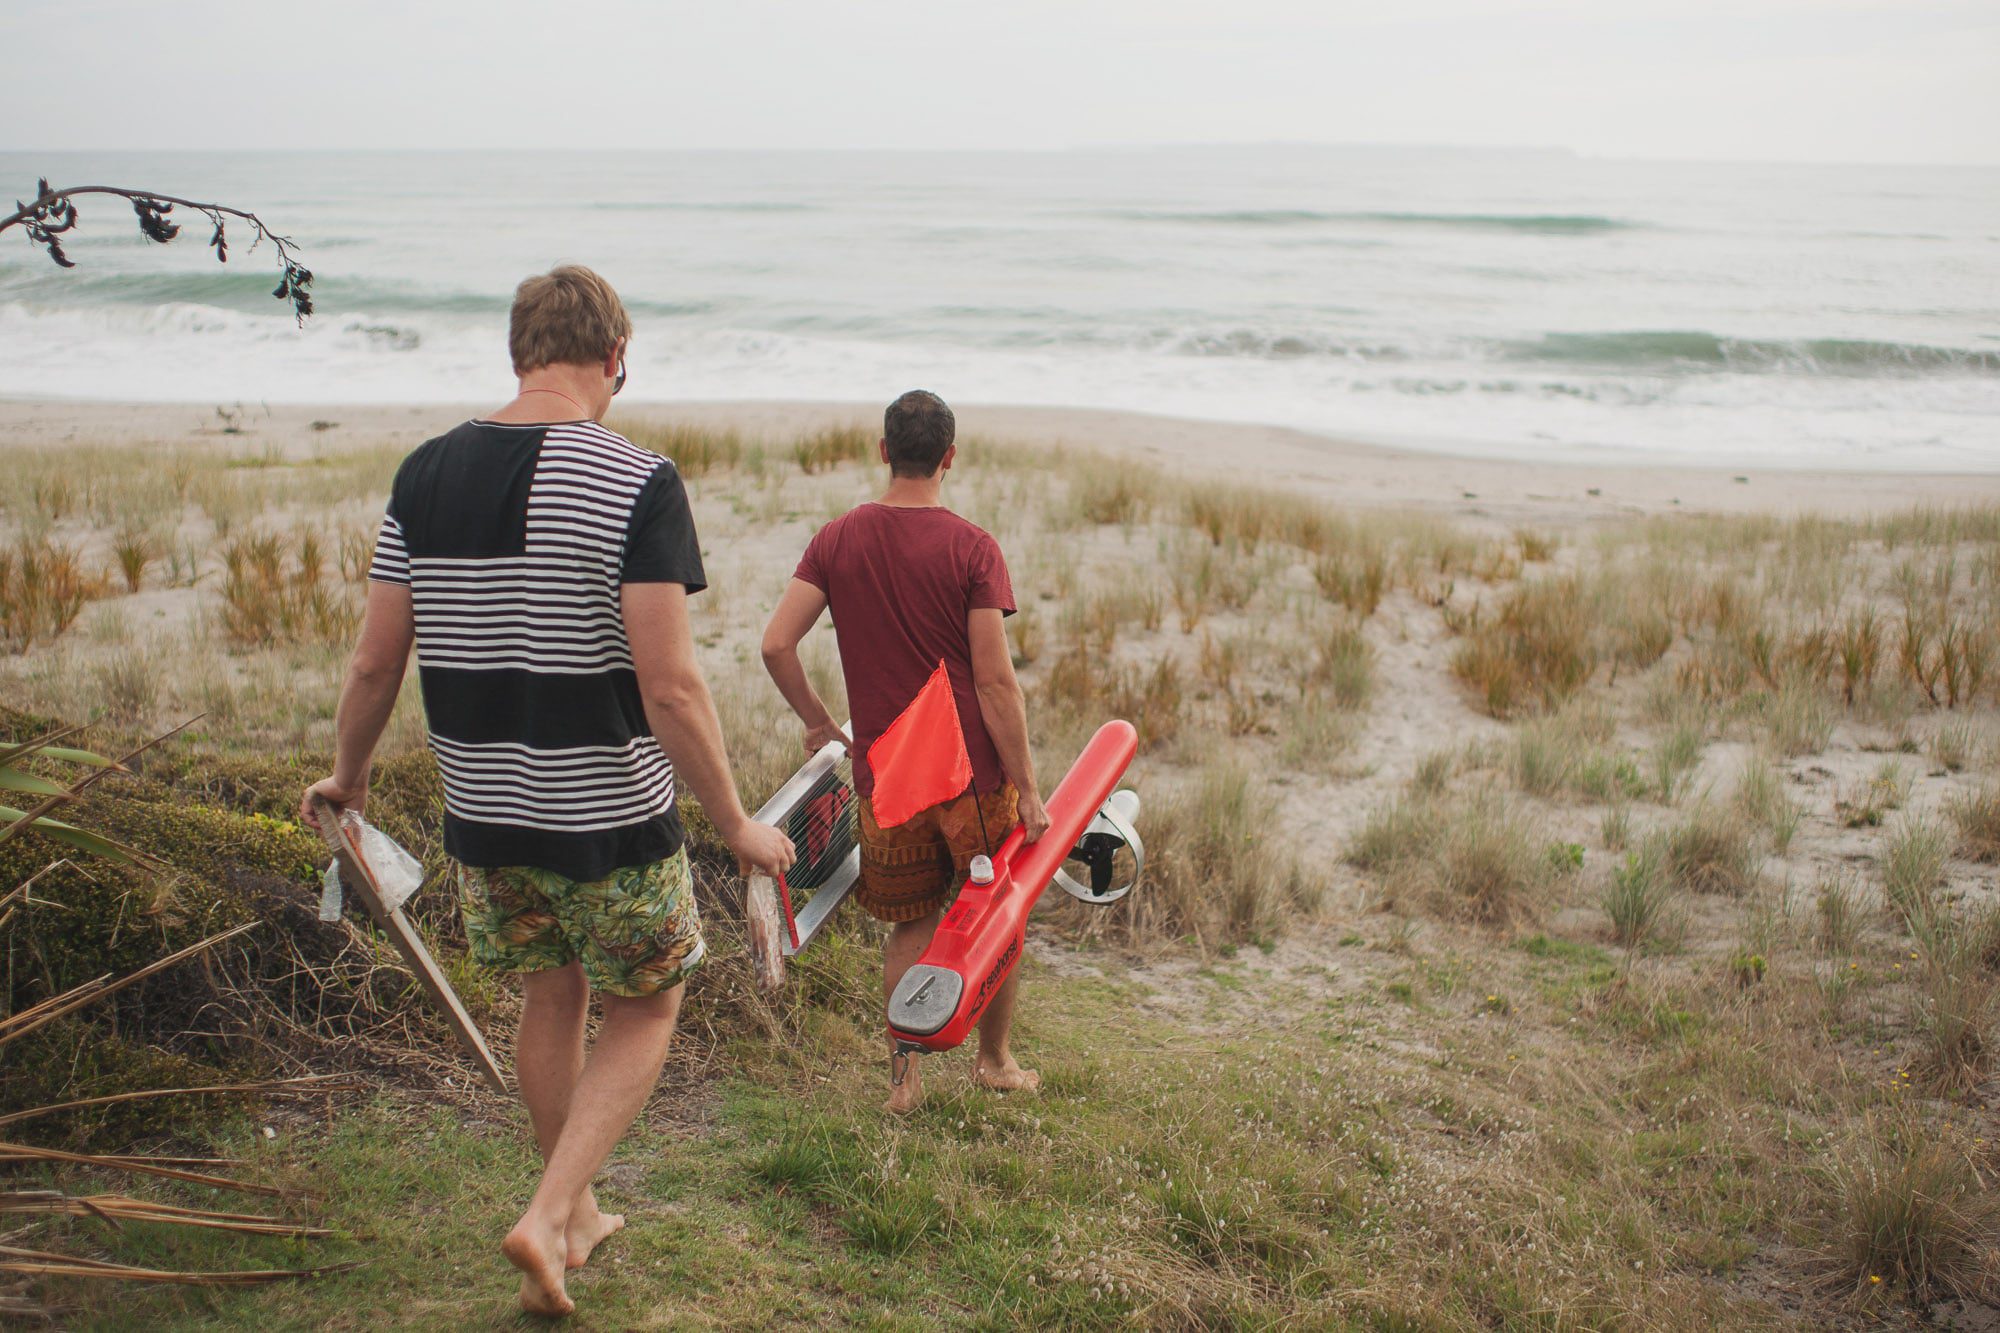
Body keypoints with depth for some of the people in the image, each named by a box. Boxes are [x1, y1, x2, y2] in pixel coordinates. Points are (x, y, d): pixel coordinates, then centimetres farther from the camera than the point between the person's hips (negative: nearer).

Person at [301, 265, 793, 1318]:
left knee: (550, 997, 24)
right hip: (609, 818, -5)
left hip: (481, 811, 5)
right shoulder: (636, 483, -17)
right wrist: (736, 826, -10)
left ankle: (575, 1220, 37)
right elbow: (670, 689, -21)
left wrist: (348, 775, 20)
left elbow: (374, 663, 2)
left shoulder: (425, 474, -1)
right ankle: (547, 1218, 5)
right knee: (644, 1008, 16)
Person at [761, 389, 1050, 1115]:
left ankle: (904, 1079, 18)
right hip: (972, 769, -3)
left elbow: (776, 644, -4)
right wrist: (1026, 787, -7)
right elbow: (995, 682, -14)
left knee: (911, 927, 18)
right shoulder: (972, 547, -11)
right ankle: (995, 1060, 32)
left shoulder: (838, 540, -1)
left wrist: (818, 722, 11)